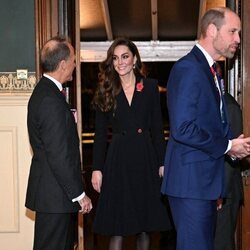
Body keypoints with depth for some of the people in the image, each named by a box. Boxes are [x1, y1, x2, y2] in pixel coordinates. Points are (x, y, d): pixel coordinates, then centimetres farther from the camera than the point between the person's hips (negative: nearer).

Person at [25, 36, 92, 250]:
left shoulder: (43, 91, 12)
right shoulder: (51, 100, -21)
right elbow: (59, 156, -23)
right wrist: (79, 194, -18)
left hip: (51, 191, 10)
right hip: (55, 195, -10)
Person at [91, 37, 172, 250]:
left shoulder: (150, 87, 5)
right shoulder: (106, 91, 5)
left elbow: (157, 129, 6)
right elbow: (100, 134, 4)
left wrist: (162, 163, 0)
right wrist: (97, 168, -2)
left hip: (145, 158, 1)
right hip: (117, 160, -1)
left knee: (145, 225, 7)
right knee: (117, 227, -2)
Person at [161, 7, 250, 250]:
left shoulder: (208, 70, 17)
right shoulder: (187, 68, -15)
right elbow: (183, 129, -23)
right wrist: (226, 146, -14)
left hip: (205, 179, 10)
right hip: (190, 182, -10)